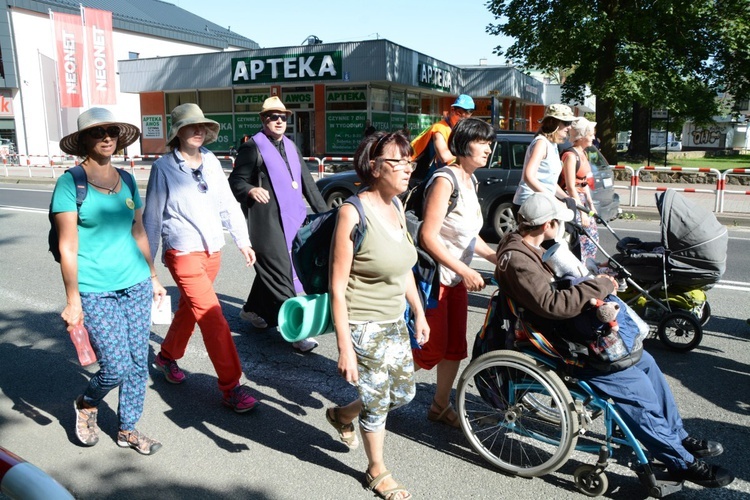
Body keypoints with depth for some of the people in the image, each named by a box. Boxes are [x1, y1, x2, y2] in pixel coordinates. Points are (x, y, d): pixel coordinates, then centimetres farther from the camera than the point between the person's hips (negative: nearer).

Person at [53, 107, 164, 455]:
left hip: (136, 286, 5)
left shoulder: (126, 180, 8)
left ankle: (127, 429, 29)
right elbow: (68, 247, -9)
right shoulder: (70, 183, -8)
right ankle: (87, 404, 30)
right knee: (116, 368, -4)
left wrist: (153, 277, 16)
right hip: (96, 293, -5)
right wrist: (72, 301, -10)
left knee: (139, 363, 9)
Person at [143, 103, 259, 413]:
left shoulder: (211, 161, 6)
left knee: (189, 309, 21)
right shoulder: (164, 167, -7)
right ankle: (231, 387, -2)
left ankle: (167, 356, 46)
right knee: (213, 318, -10)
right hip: (184, 253, -6)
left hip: (213, 251, 6)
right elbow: (152, 216, -2)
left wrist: (243, 241, 8)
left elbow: (228, 204, 9)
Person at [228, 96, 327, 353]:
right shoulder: (253, 147, -4)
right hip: (267, 221, -8)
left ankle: (254, 309, 38)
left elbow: (306, 181, 17)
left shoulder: (290, 146, 17)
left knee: (270, 270, 19)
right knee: (281, 274, -9)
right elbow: (236, 180, -5)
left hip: (292, 219, 8)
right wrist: (251, 190, -27)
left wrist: (323, 211, 13)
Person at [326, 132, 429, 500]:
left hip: (395, 323, 8)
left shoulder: (396, 206, 2)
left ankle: (343, 415, 46)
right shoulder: (354, 213, -22)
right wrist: (345, 347, -20)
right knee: (378, 403, 10)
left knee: (403, 394, 19)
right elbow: (337, 287, -20)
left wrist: (419, 313, 16)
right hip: (364, 328, -8)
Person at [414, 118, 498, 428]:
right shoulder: (445, 181, -19)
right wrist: (466, 271, -25)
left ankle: (441, 405, 30)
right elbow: (428, 236, -25)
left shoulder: (470, 180, 10)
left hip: (457, 278, 9)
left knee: (455, 346, 13)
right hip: (433, 276, -9)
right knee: (433, 349, -2)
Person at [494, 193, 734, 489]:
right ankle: (682, 462, 6)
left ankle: (677, 435, 28)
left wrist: (597, 284, 5)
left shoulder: (526, 246, 7)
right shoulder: (516, 260, -26)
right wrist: (599, 286, -23)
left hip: (563, 330, 11)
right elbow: (553, 304, -35)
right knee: (635, 385, -11)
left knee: (643, 361, 11)